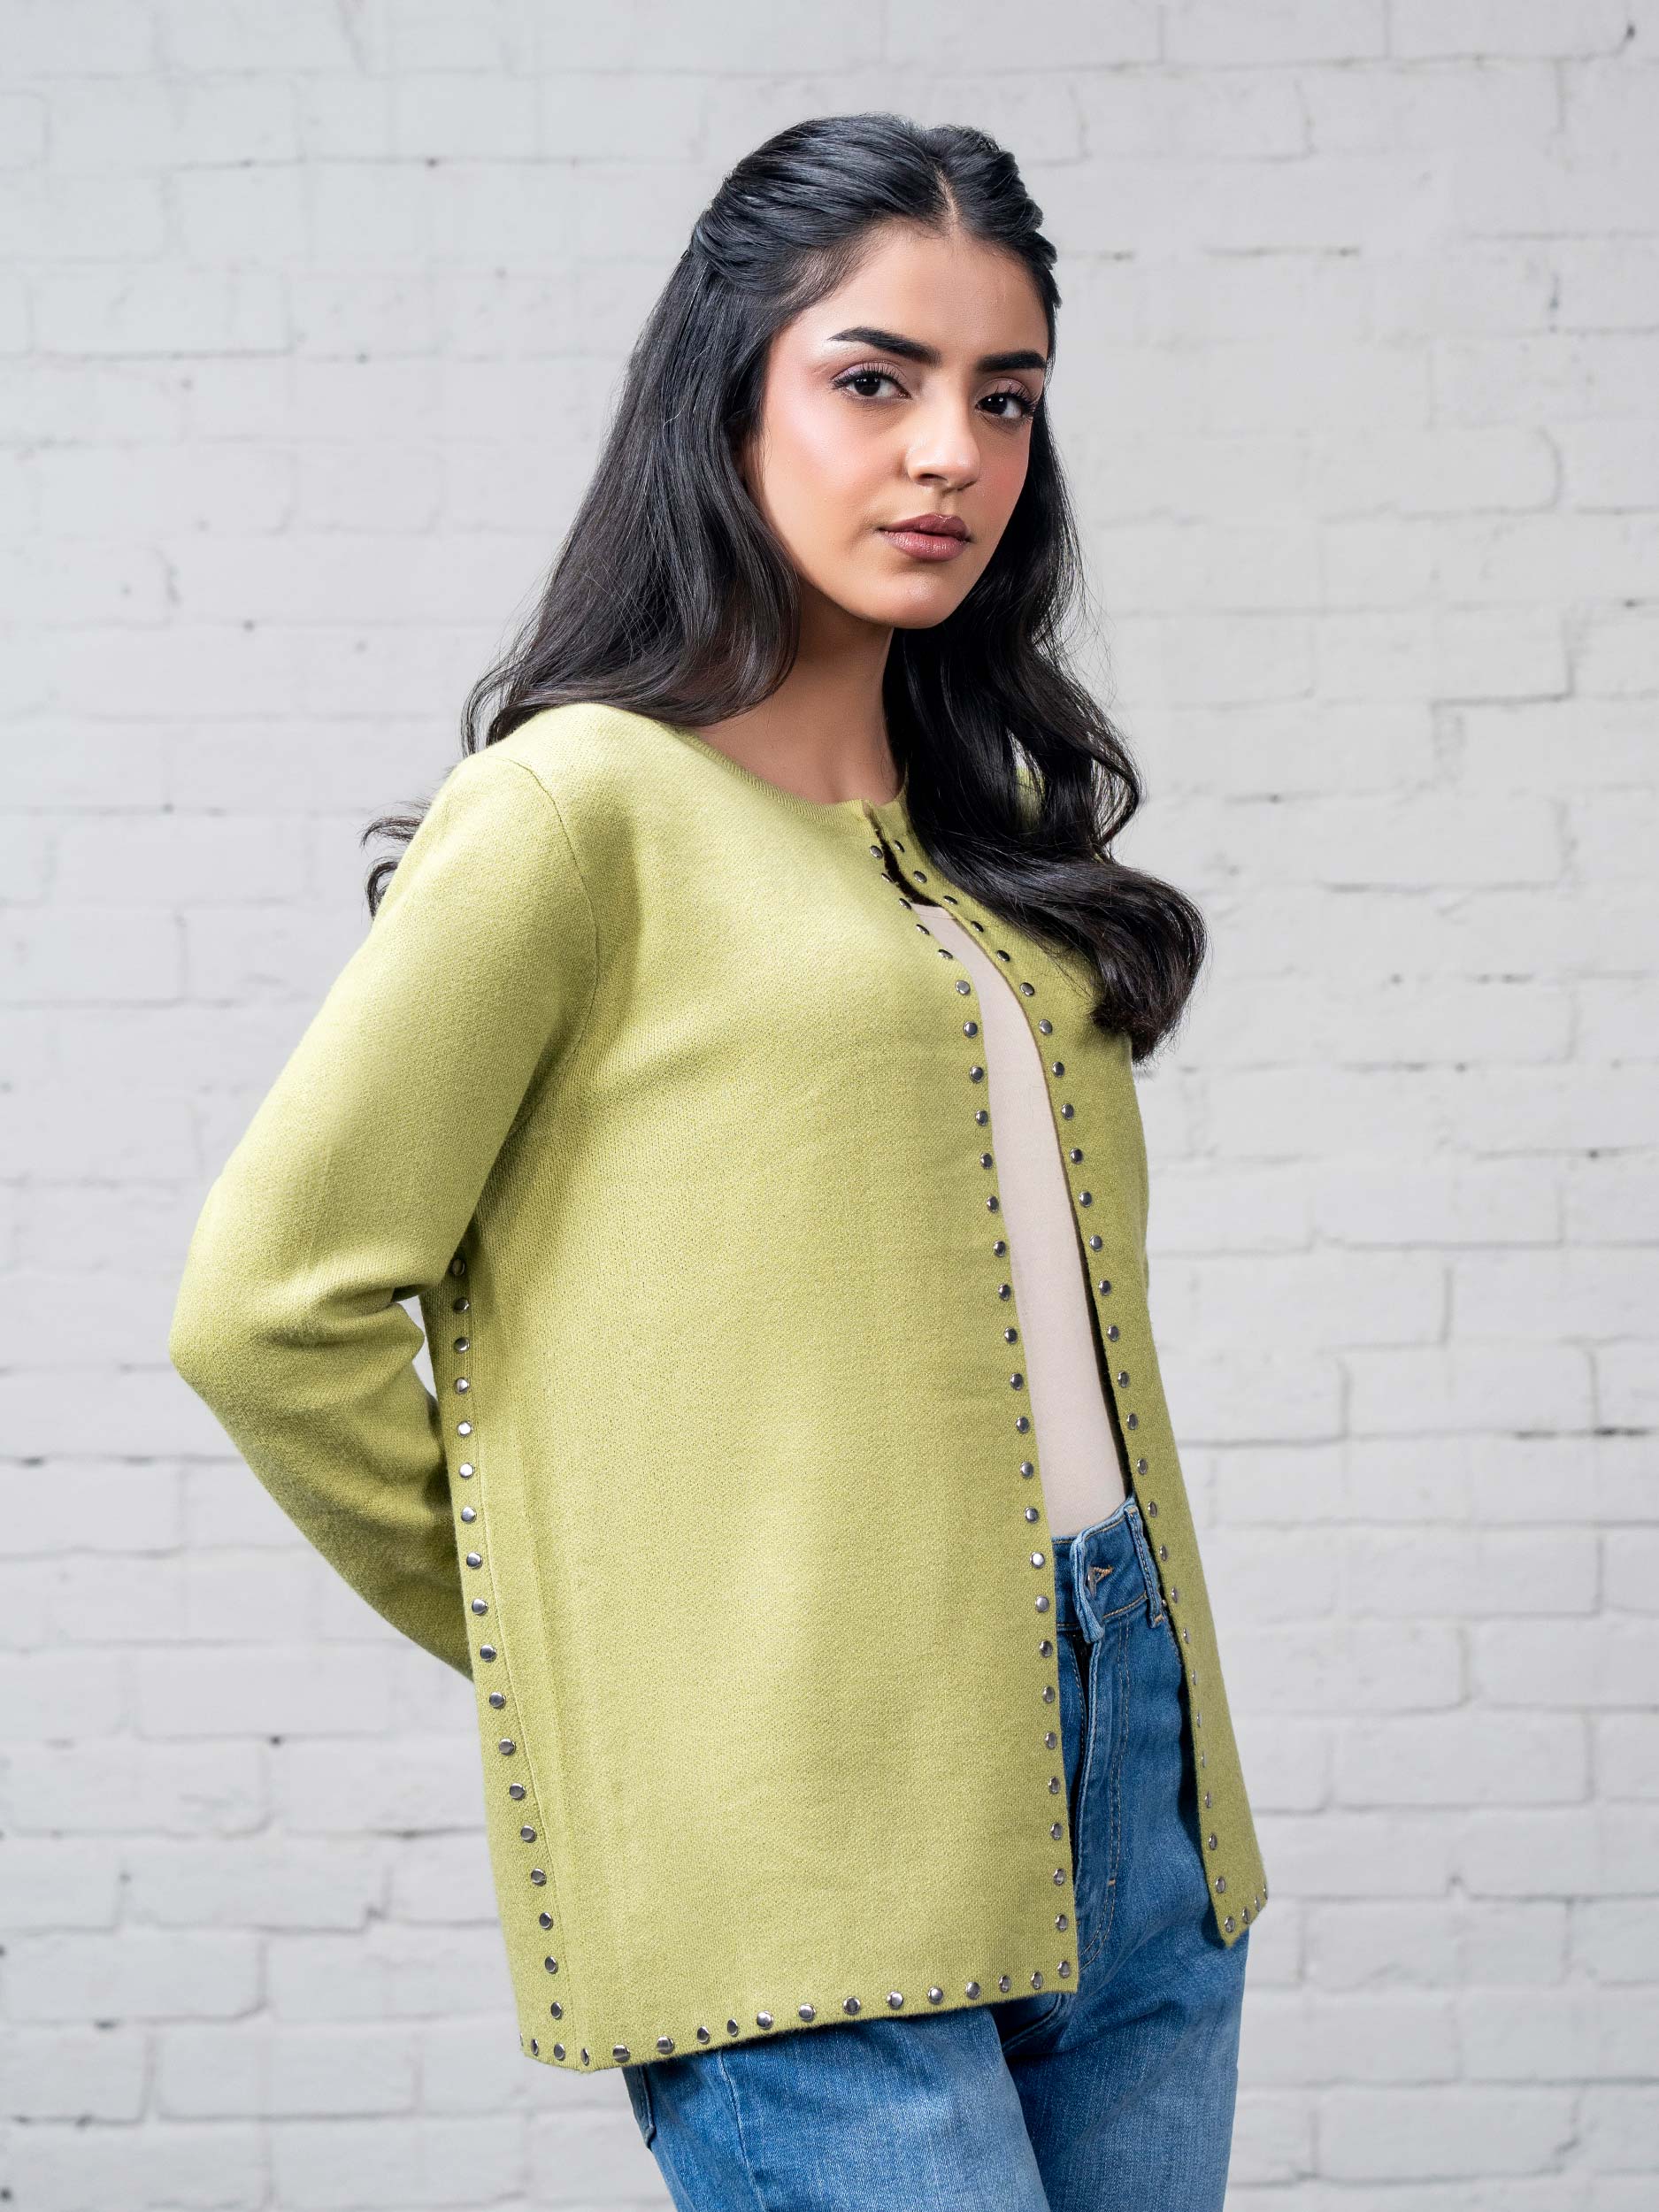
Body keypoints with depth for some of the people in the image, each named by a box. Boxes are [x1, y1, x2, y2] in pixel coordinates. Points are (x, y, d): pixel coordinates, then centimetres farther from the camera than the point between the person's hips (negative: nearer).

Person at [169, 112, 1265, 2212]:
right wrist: (554, 1635, 0)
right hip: (813, 1836, -7)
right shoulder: (589, 802, -7)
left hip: (1129, 1777, 7)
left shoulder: (986, 820, 16)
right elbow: (271, 1300, -10)